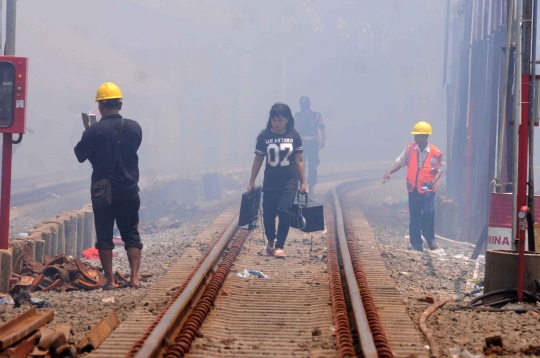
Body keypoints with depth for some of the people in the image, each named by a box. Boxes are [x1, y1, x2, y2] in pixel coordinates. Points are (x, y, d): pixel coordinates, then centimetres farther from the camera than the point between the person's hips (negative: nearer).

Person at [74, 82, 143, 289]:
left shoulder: (94, 131, -14)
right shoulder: (134, 128, -3)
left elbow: (80, 155, -3)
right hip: (129, 191, 3)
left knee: (104, 236, 6)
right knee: (131, 234, 10)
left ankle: (110, 280, 3)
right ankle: (134, 277, 0)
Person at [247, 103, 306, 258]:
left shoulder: (294, 135, -4)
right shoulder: (264, 136, -4)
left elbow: (299, 160, 2)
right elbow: (258, 159, 3)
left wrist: (303, 181, 3)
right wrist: (252, 181, 4)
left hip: (289, 181, -1)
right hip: (270, 181, 1)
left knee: (285, 211, -13)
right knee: (269, 212, 5)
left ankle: (280, 246, -4)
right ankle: (270, 242, 29)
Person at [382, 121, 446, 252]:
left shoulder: (436, 153, -8)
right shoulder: (410, 149, 0)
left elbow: (439, 169, -1)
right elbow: (400, 162, 6)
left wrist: (434, 180, -19)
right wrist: (390, 172, -9)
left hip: (428, 189, -3)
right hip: (413, 188, 3)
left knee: (428, 212, -16)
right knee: (414, 216, 6)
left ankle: (430, 239, 3)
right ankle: (416, 243, 15)